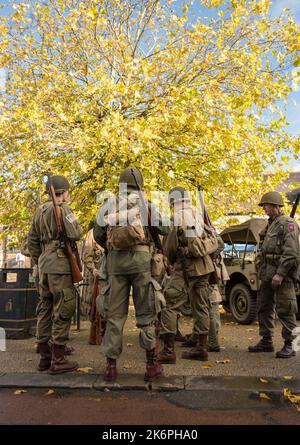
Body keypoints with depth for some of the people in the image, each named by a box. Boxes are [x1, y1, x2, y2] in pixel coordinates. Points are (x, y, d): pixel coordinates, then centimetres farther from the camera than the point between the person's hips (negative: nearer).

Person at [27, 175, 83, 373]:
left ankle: (45, 356, 19)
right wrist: (76, 223, 4)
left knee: (45, 308, 11)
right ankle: (58, 360, -2)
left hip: (45, 264, 9)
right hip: (60, 263, -8)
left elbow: (32, 241, 18)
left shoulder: (40, 211, 17)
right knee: (63, 309, -5)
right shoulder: (62, 208, -7)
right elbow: (76, 234, -16)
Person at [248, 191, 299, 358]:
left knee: (285, 310, -4)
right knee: (264, 307, 13)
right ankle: (266, 341, 24)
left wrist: (280, 274, -23)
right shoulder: (271, 224, 18)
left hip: (282, 274, -10)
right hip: (268, 274, 10)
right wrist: (262, 272, 16)